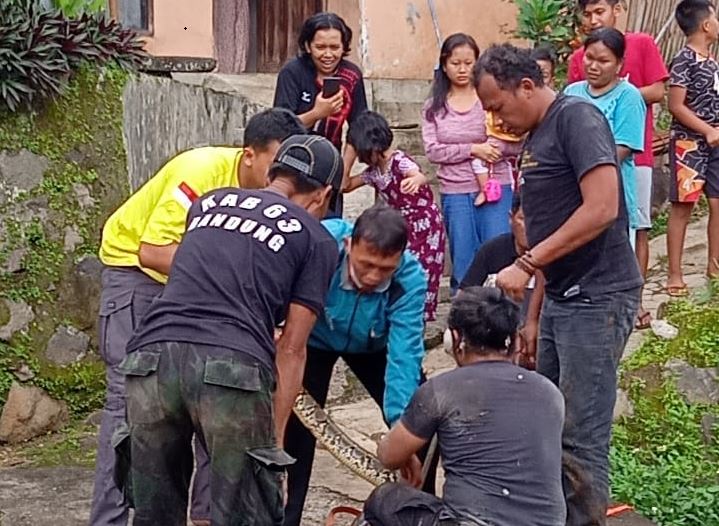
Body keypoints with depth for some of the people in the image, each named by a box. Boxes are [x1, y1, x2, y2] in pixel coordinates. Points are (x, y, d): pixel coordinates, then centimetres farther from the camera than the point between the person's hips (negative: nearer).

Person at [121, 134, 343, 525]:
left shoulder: (208, 203, 28)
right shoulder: (316, 239, 16)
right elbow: (290, 349, 12)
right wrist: (275, 438, 15)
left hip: (150, 357, 4)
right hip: (231, 368, -4)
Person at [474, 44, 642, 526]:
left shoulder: (576, 117, -11)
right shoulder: (537, 137, 15)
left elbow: (602, 208, -23)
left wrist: (526, 264, -20)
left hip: (597, 299, -9)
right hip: (561, 298, 9)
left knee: (579, 439, -5)